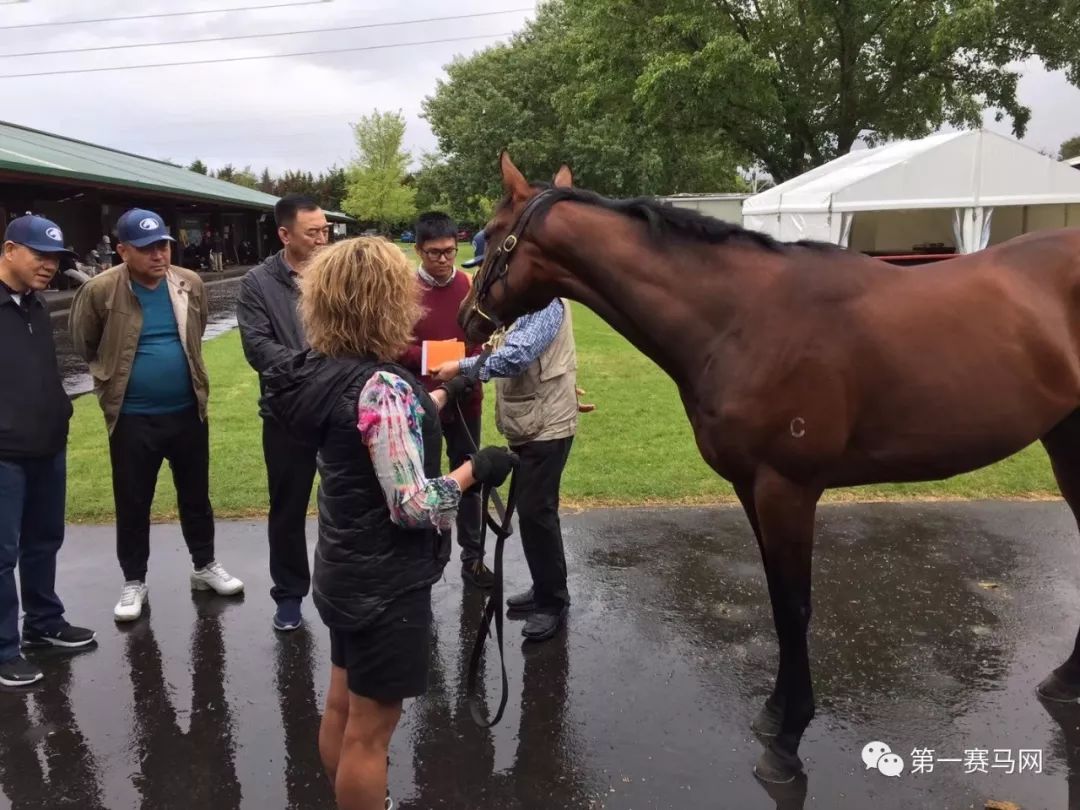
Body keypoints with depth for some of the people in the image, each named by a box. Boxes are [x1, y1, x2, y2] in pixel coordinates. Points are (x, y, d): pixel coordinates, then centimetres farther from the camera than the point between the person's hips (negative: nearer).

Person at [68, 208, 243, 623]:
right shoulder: (100, 290, -12)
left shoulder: (190, 283, -3)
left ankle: (204, 566, 33)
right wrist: (115, 377, 11)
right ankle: (133, 582, 26)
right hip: (132, 417, -2)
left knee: (196, 496, 15)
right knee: (133, 504, 9)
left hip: (188, 410, 3)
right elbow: (84, 344, 4)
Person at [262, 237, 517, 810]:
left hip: (345, 572, 9)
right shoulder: (382, 385, -27)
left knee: (342, 706, 25)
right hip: (386, 584, -9)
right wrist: (477, 469, -13)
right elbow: (412, 506, -28)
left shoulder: (327, 372, -1)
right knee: (370, 729, 9)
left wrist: (444, 393, 23)